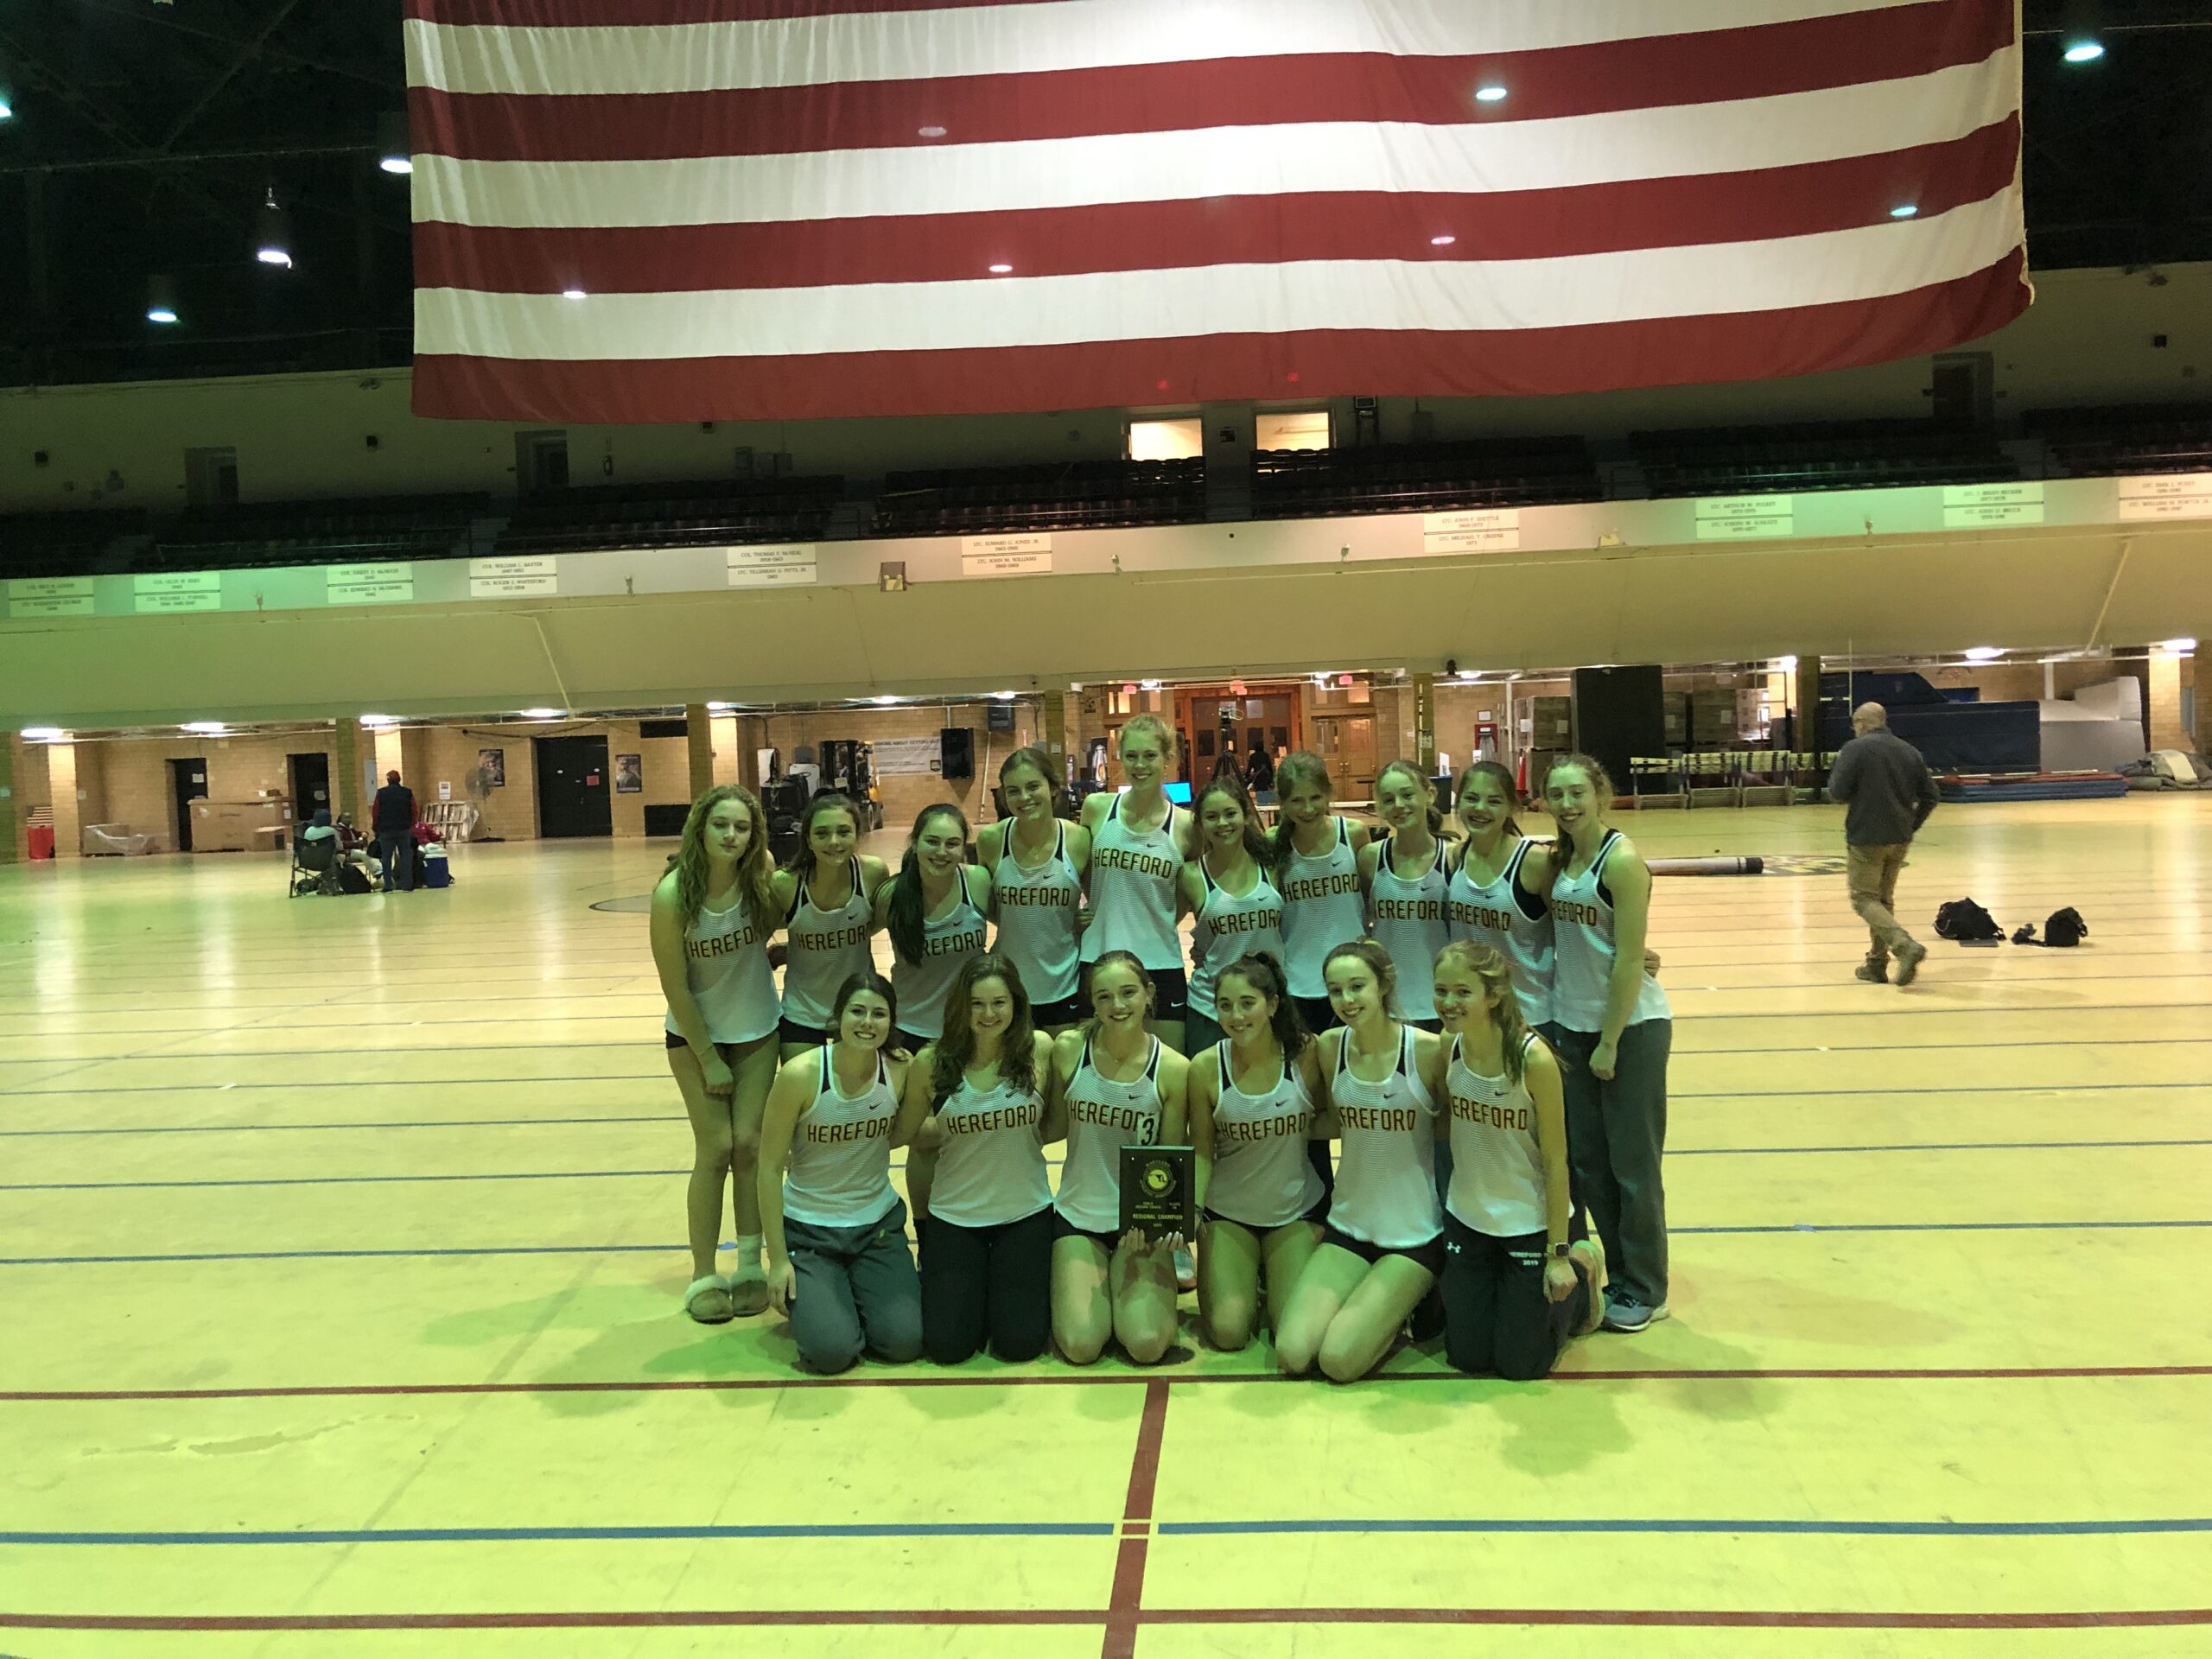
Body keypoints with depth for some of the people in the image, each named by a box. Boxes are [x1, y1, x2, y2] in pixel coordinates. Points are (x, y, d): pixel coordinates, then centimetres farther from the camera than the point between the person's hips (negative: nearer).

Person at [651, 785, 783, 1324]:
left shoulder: (761, 879, -15)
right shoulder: (673, 894, -22)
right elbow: (675, 987, -15)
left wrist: (772, 954, -11)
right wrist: (708, 1060, -10)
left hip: (757, 1031, 2)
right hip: (696, 1036, -2)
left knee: (750, 1144, 0)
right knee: (715, 1148, -3)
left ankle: (749, 1267, 14)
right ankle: (703, 1277, 11)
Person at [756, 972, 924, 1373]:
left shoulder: (900, 1074, -11)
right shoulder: (801, 1075, -21)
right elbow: (770, 1167, -13)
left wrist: (925, 1089, -10)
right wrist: (778, 1259, -12)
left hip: (878, 1223, 3)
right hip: (808, 1229, -3)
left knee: (905, 1341, -11)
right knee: (833, 1350, -18)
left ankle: (858, 1288, 21)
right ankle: (811, 1296, 17)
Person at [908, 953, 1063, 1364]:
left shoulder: (1040, 1050, -11)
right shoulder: (932, 1062, -10)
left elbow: (1060, 1122, 2)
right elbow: (912, 1133, 3)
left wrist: (1019, 1137, -13)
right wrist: (947, 1130, -15)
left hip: (1026, 1211, 0)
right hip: (954, 1215, 0)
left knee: (1020, 1342, -3)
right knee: (948, 1345, -4)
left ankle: (1009, 1282, 30)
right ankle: (973, 1284, 29)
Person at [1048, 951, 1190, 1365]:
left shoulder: (1172, 1069, -11)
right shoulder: (1068, 1051, -8)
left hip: (1143, 1222, -1)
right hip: (1078, 1217, 1)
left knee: (1147, 1345, -16)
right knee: (1080, 1346, -13)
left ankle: (1126, 1287, 18)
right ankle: (1084, 1286, 21)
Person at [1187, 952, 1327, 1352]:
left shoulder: (1306, 1053, -14)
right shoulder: (1205, 1067, -14)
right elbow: (1201, 1151, -7)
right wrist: (1192, 1209, -20)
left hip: (1297, 1210, 0)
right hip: (1228, 1213, 0)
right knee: (1228, 1333, -12)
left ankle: (1272, 1276, 24)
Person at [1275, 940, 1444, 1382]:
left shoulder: (1428, 1050, -15)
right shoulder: (1330, 1046, -2)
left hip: (1415, 1235, -4)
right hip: (1348, 1227, 4)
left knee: (1339, 1360, -15)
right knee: (1292, 1354, -10)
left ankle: (1401, 1311, 15)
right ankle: (1371, 1299, 18)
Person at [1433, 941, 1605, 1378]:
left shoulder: (1534, 1059, -24)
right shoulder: (1447, 1050, -10)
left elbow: (1555, 1162, -17)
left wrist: (1559, 1254, -14)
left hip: (1531, 1223, -4)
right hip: (1467, 1221, 4)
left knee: (1520, 1364, 5)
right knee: (1467, 1357, 9)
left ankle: (1581, 1270, 28)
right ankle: (1509, 1289, 37)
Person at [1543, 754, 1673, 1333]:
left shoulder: (1621, 861, -16)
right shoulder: (1558, 860, 5)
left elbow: (1629, 959, -17)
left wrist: (1609, 1042, -15)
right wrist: (1556, 1027, 7)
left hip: (1631, 1025, -7)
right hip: (1572, 1024, 7)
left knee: (1633, 1164, 4)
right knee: (1585, 1160, 13)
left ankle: (1646, 1291, 18)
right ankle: (1619, 1276, 28)